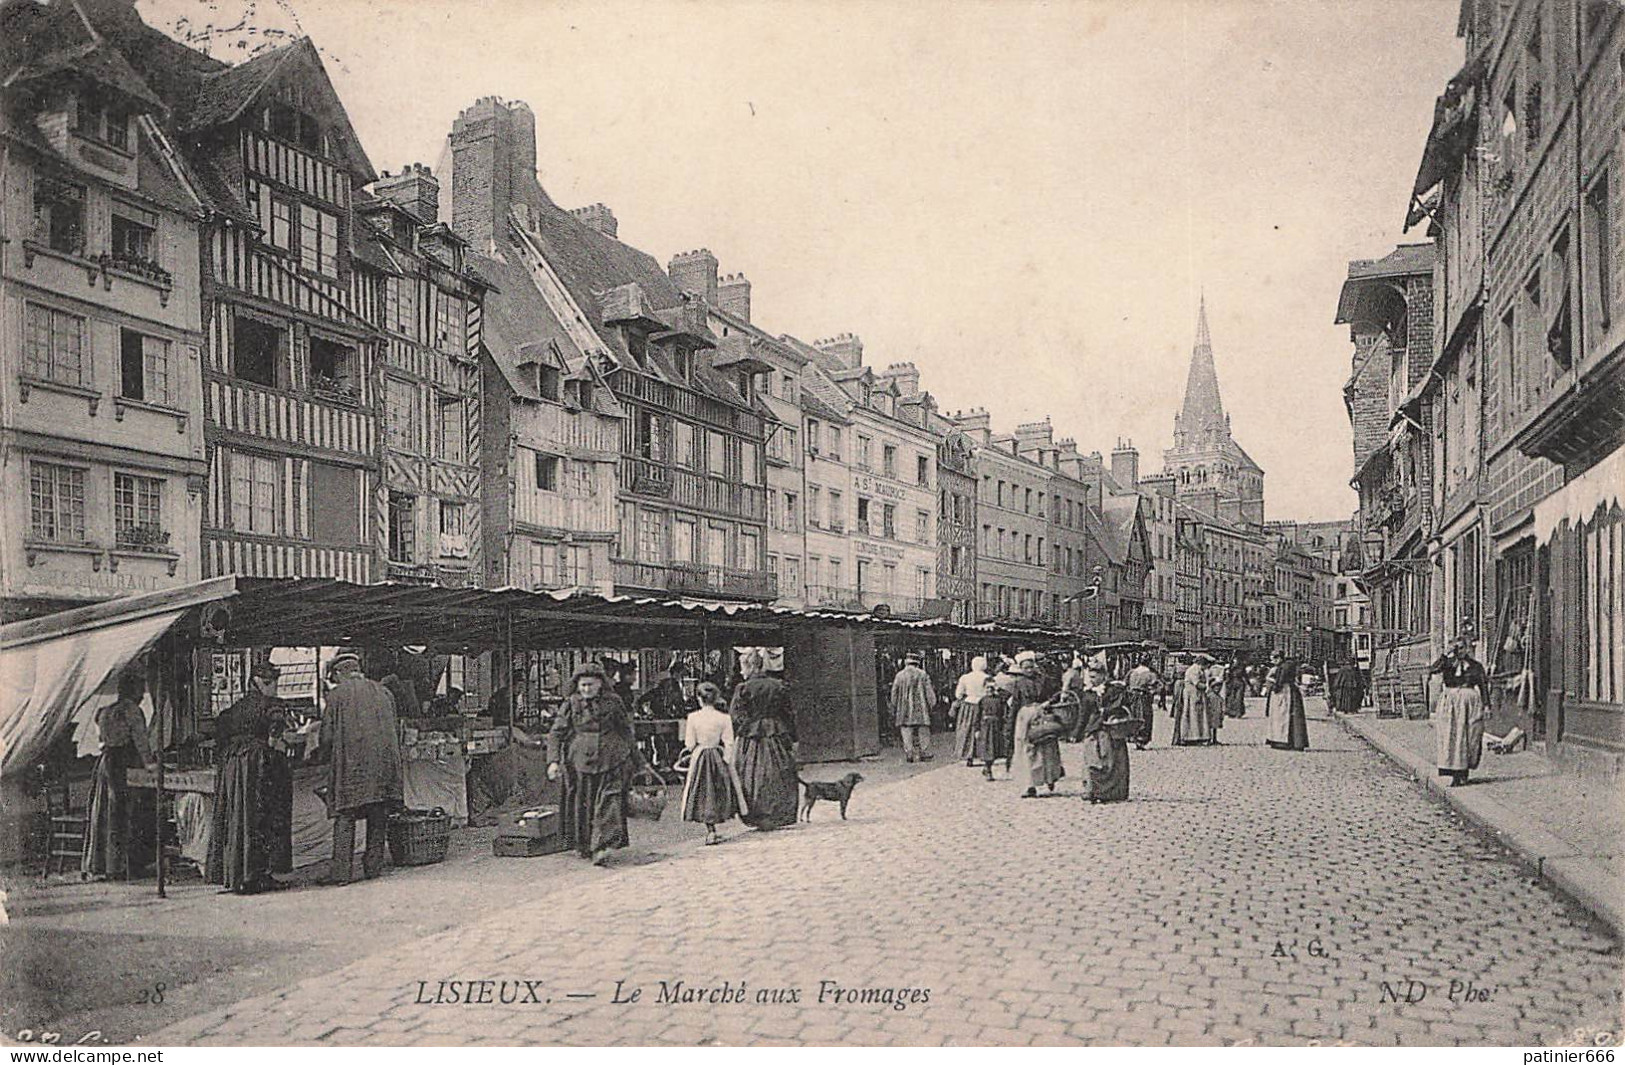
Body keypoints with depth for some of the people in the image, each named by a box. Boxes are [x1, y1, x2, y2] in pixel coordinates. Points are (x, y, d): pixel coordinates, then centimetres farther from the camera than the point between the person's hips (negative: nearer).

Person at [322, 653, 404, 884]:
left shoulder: (337, 694, -1)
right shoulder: (383, 691, 11)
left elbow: (327, 736, -1)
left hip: (350, 764, -3)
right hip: (384, 761, 4)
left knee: (345, 817, 1)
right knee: (378, 817, 10)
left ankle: (342, 871, -2)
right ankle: (374, 865, 13)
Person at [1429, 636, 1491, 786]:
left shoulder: (1475, 666, 6)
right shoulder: (1448, 663, 4)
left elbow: (1483, 686, 10)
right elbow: (1432, 669, -14)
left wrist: (1486, 705, 4)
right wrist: (1446, 654, -17)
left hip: (1469, 703, 0)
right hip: (1449, 703, 0)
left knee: (1468, 737, 0)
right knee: (1449, 737, -6)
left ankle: (1464, 772, 11)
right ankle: (1455, 774, -4)